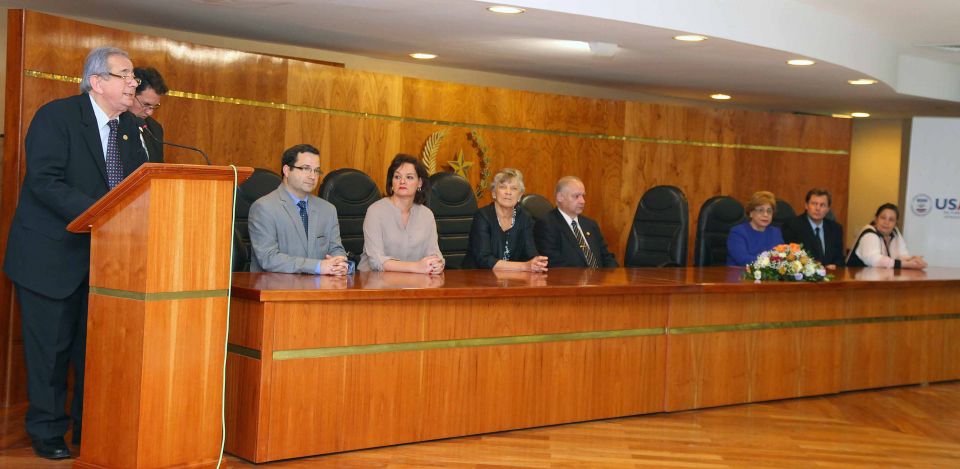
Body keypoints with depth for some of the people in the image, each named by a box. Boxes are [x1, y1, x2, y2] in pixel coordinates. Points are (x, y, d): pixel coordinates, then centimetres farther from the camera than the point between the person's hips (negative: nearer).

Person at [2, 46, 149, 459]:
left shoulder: (129, 126, 9)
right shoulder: (55, 116, -12)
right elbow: (44, 181, -22)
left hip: (104, 253, 6)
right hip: (50, 255, -6)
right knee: (51, 347, 2)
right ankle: (47, 433, 15)